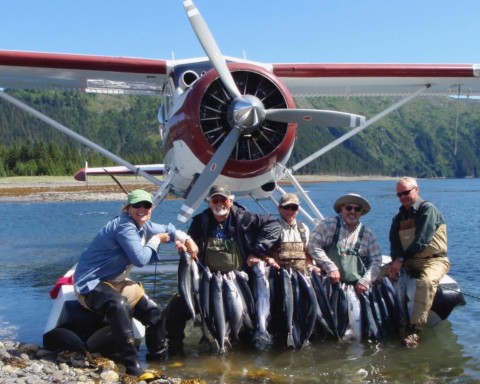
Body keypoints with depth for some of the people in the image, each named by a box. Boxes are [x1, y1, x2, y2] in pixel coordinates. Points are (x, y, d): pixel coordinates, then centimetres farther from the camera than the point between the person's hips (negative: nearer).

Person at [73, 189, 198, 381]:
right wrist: (155, 241, -11)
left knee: (154, 312, 10)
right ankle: (133, 366, -40)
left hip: (116, 282, 10)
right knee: (119, 305, -41)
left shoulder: (143, 225, 8)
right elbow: (140, 259, -27)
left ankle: (158, 358, 28)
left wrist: (186, 239, 6)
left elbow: (167, 230, 24)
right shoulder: (124, 226, -22)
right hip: (92, 283, -10)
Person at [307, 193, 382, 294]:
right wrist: (330, 267, -11)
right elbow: (313, 245, -5)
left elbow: (376, 260, 12)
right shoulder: (329, 224, 2)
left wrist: (366, 280, -4)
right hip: (329, 284, -3)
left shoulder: (367, 234, 12)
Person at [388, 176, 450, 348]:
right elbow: (394, 243, 3)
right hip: (408, 262, 7)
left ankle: (414, 330, -38)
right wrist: (396, 261, -18)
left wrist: (401, 259, -17)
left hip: (434, 260, -7)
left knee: (426, 282, -37)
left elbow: (422, 240, -19)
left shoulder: (428, 209, -9)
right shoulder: (399, 217, 13)